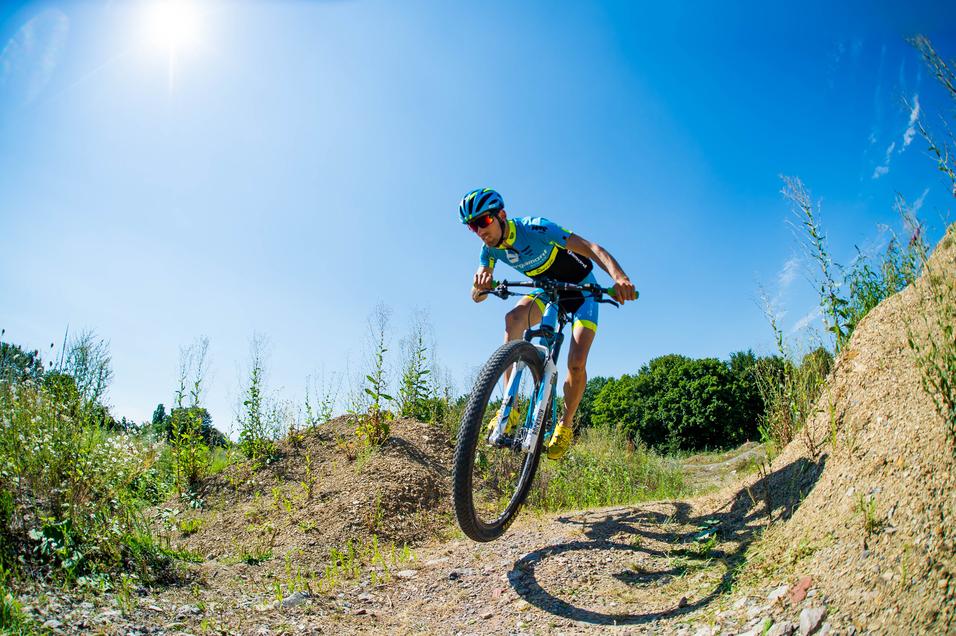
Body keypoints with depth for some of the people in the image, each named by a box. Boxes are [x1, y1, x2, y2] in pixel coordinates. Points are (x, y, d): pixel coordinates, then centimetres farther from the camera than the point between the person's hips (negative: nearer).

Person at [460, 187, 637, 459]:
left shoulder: (534, 228, -31)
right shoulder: (490, 249, -12)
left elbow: (591, 248, -37)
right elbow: (477, 296, -18)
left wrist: (619, 277, -55)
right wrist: (480, 283, -43)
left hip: (581, 289, -4)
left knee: (577, 363, -19)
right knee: (513, 318, -29)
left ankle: (565, 425, 8)